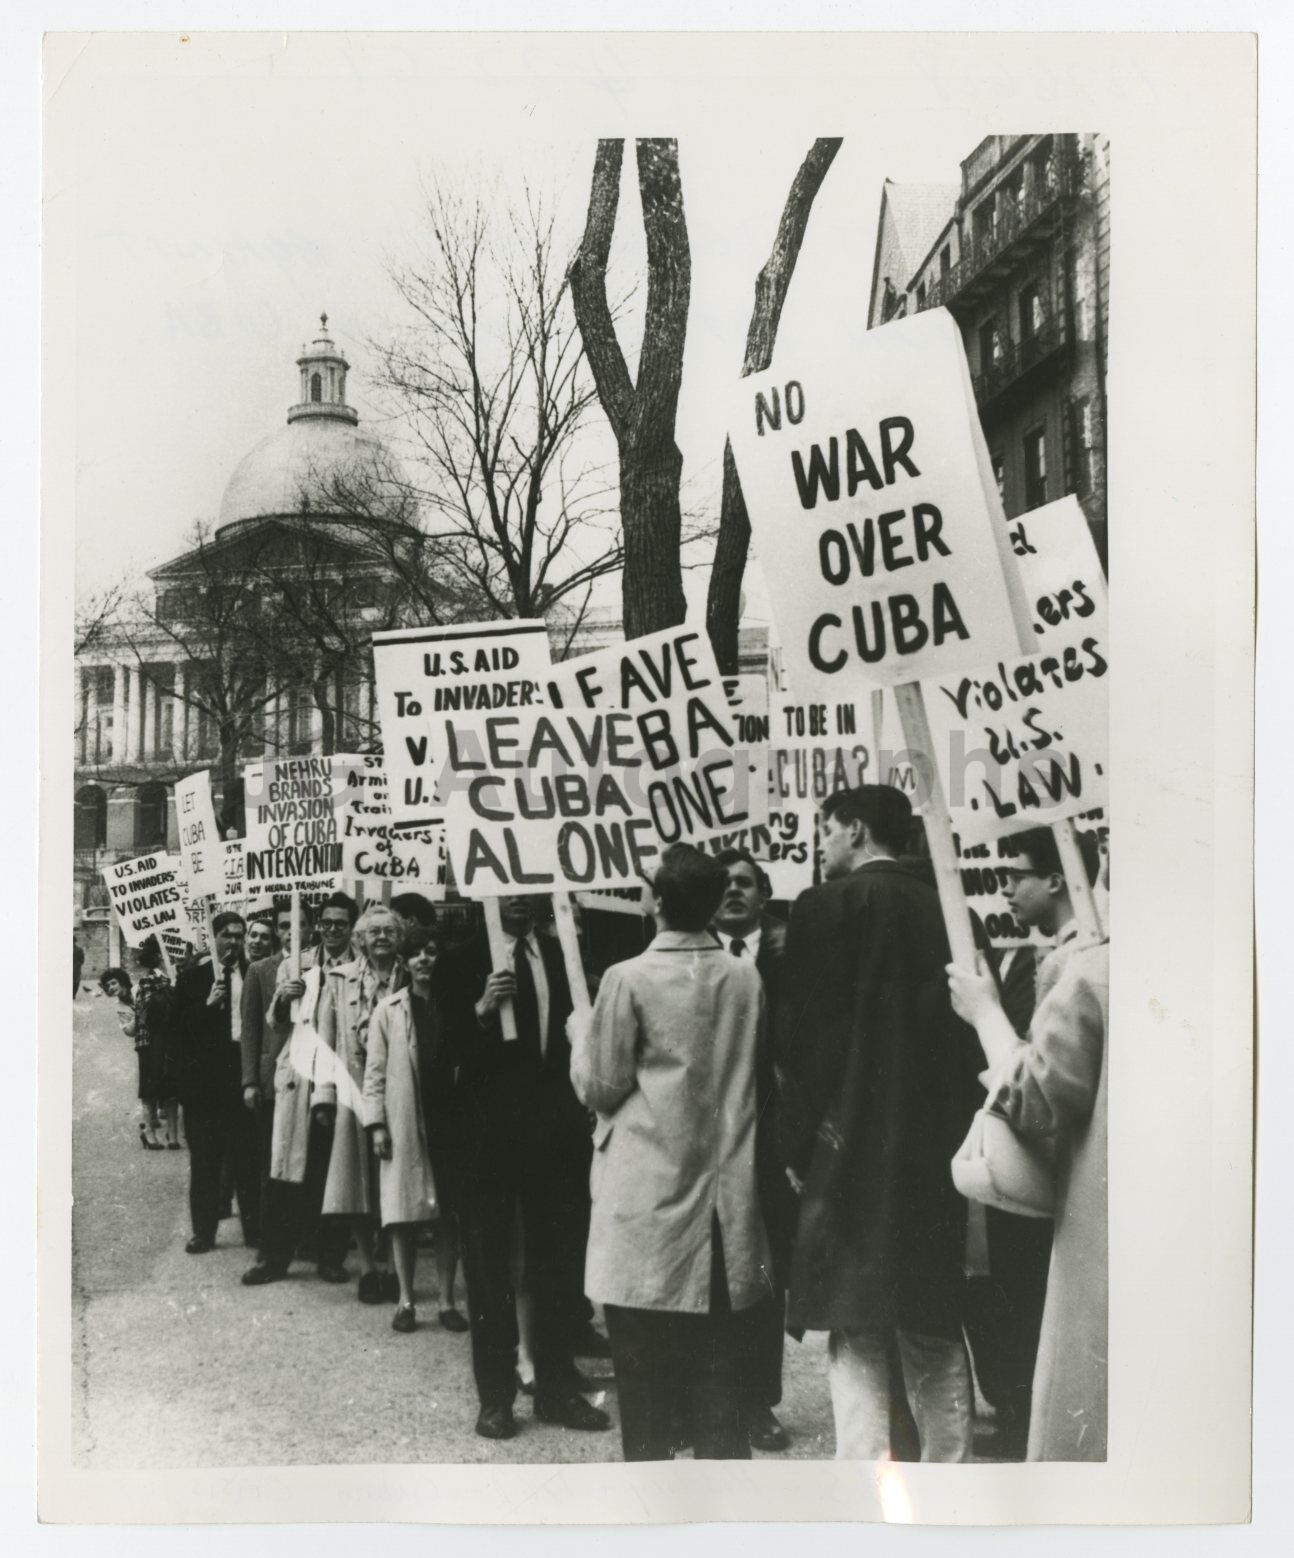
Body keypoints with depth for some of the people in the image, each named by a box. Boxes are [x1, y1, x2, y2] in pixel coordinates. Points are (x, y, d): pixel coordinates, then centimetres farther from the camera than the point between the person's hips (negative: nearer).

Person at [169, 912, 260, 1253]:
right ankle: (204, 1231, 11)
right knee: (204, 1157, 5)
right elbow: (178, 1027, 2)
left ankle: (254, 1229, 8)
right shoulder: (193, 977, 7)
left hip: (243, 1071, 0)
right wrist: (208, 1004, -11)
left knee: (247, 1155, 1)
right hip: (204, 1075, 1)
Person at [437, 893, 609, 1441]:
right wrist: (480, 1010, -25)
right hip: (489, 1130, -3)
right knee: (488, 1266, 5)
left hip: (556, 1129, 3)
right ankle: (495, 1396, 14)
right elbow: (444, 1046, -8)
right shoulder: (460, 962, -2)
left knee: (555, 1262, 10)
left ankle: (557, 1389, 22)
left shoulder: (563, 956, 7)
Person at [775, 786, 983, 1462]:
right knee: (934, 1326, 15)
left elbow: (800, 1036, -9)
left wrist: (799, 1145, -1)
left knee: (856, 1333, 1)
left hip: (850, 1148, -5)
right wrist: (956, 1134, 15)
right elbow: (968, 1032, 7)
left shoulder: (825, 906, -8)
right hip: (935, 1147, 5)